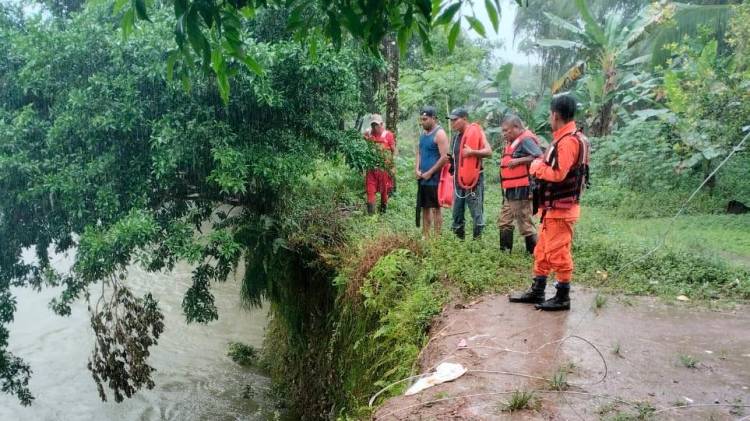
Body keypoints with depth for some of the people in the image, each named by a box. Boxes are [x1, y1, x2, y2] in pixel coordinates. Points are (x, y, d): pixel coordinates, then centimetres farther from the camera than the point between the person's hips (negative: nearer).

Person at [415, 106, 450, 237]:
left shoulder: (439, 134, -11)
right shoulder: (423, 134, 13)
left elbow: (444, 157, -17)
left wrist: (429, 173, -14)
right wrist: (417, 170, 2)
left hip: (434, 178, -7)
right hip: (422, 178, 7)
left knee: (435, 208, -3)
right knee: (424, 208, 10)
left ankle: (437, 237, 2)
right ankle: (425, 236, 16)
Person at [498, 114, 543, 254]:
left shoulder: (526, 140, -15)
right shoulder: (512, 142, 16)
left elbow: (539, 157, -26)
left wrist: (519, 161, -24)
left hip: (521, 191, -11)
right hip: (510, 192, 11)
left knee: (525, 224, -4)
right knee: (504, 222, 17)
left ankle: (535, 253, 5)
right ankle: (504, 251, 25)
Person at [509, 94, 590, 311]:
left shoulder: (569, 141, -19)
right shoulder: (564, 138, 13)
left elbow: (558, 174, -25)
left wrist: (537, 167, -11)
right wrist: (542, 165, 1)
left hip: (561, 208, -10)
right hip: (553, 207, 10)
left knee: (558, 253, -2)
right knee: (542, 251, 16)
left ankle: (563, 297, 9)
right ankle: (537, 291, 25)